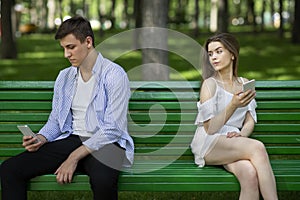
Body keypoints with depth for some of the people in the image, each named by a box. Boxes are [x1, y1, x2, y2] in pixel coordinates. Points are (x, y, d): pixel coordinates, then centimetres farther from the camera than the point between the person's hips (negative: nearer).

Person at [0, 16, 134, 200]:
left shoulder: (114, 75, -7)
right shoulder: (64, 76, 15)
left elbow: (112, 129, -13)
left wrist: (74, 157, -18)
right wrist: (41, 139, -4)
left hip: (104, 144, -6)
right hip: (70, 140, 6)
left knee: (102, 180, -42)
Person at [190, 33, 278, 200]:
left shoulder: (244, 84, 17)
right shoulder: (210, 84, -1)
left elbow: (250, 121, 13)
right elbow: (210, 128, -9)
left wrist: (242, 134, -12)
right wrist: (233, 105, -23)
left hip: (233, 144, 4)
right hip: (209, 145, -4)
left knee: (250, 174, -35)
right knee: (257, 147, -35)